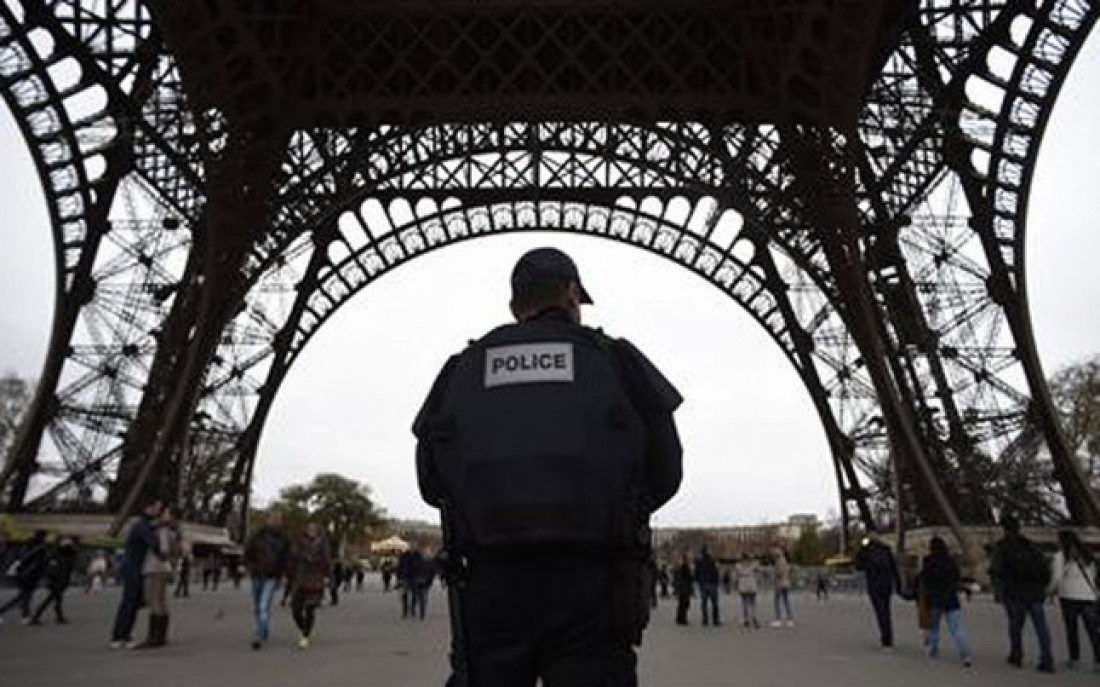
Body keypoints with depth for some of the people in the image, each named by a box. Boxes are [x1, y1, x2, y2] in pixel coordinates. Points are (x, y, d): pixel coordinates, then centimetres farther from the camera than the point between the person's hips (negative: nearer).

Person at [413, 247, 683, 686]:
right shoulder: (614, 359, 5)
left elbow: (433, 483, 13)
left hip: (491, 586, 2)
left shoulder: (463, 368, 10)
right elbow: (664, 472, 7)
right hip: (589, 586, -1)